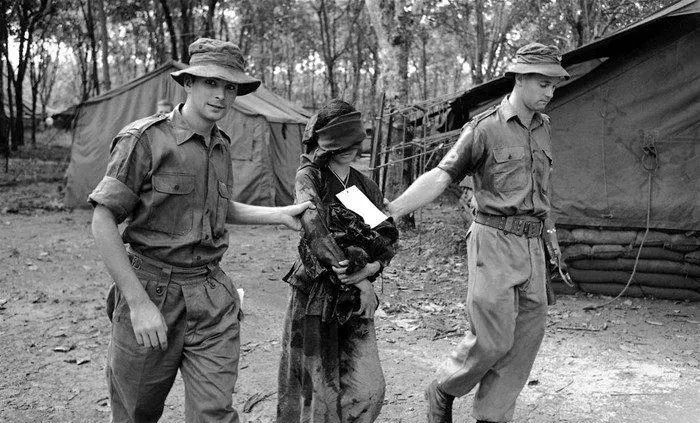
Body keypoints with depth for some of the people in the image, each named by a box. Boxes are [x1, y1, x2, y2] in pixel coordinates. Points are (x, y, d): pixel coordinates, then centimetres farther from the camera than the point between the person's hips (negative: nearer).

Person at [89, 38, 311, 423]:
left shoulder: (221, 146, 10)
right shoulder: (146, 138, -11)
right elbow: (102, 221, -13)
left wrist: (280, 214, 16)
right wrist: (138, 302, -18)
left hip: (212, 296, 5)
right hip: (152, 289, -4)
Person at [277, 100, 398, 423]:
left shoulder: (367, 187, 11)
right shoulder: (309, 177, -5)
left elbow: (389, 239, 8)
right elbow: (314, 225, -21)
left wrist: (372, 267, -14)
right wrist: (350, 275, -27)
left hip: (357, 299, 4)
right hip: (315, 293, -4)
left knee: (368, 390, -1)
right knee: (314, 387, 3)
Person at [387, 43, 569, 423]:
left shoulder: (542, 127, 12)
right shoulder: (484, 128, -8)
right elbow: (440, 176, -15)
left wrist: (548, 225, 29)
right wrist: (390, 210, -25)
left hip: (532, 244, 7)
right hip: (495, 240, -7)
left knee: (527, 335, 5)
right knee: (492, 338, -9)